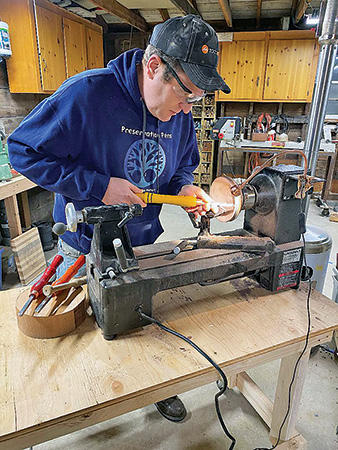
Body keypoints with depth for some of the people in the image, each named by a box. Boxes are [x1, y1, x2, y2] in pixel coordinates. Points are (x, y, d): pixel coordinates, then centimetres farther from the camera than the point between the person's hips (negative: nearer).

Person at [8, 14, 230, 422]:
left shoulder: (180, 118, -4)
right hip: (85, 249, -3)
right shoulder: (87, 93, -23)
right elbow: (24, 152, -18)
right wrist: (99, 186, -26)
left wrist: (183, 188, -11)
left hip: (143, 245, 4)